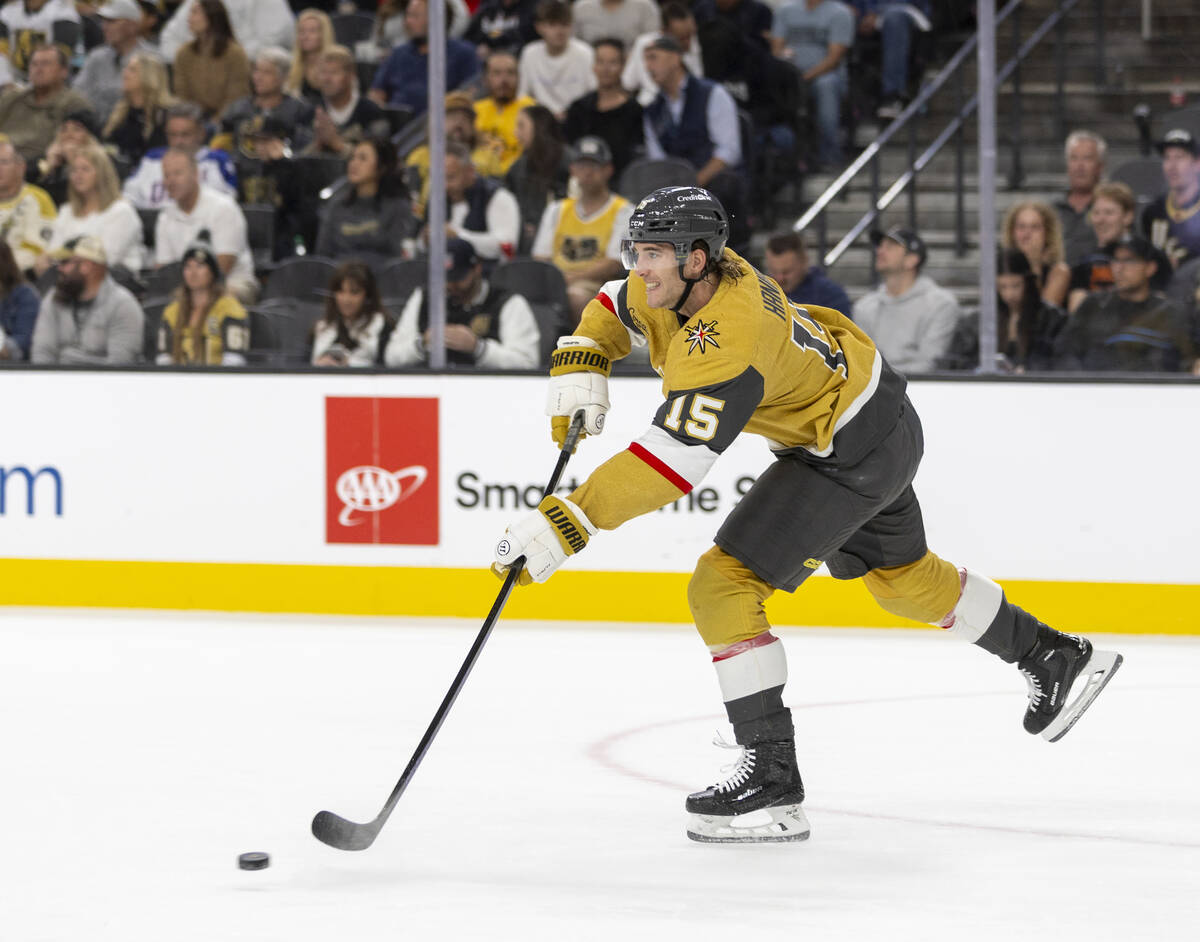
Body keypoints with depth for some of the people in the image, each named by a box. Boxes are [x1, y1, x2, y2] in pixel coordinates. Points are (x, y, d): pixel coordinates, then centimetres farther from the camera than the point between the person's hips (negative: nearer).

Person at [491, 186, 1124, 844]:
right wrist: (578, 373, -8)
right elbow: (613, 310, 12)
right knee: (902, 575, 29)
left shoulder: (725, 340, -35)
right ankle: (1056, 658, 47)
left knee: (724, 585, -16)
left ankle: (773, 781, -15)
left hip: (851, 455, -10)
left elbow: (673, 461, -42)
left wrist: (569, 520, -46)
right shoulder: (672, 280, -9)